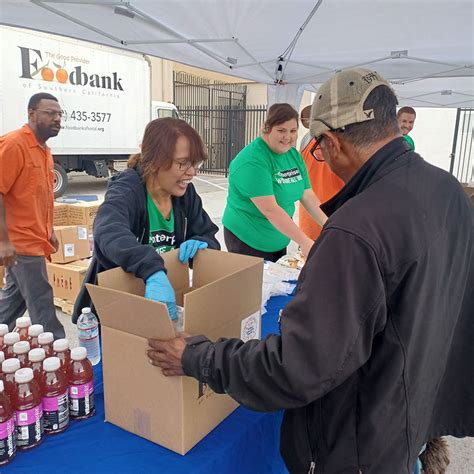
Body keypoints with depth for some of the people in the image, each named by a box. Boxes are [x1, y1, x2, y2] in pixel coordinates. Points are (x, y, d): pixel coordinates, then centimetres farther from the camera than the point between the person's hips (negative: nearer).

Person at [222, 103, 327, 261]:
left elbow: (308, 196, 3)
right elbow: (269, 209, -29)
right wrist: (304, 242, -31)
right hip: (247, 241, -7)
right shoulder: (253, 161, -22)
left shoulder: (294, 155, 2)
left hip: (280, 241, 7)